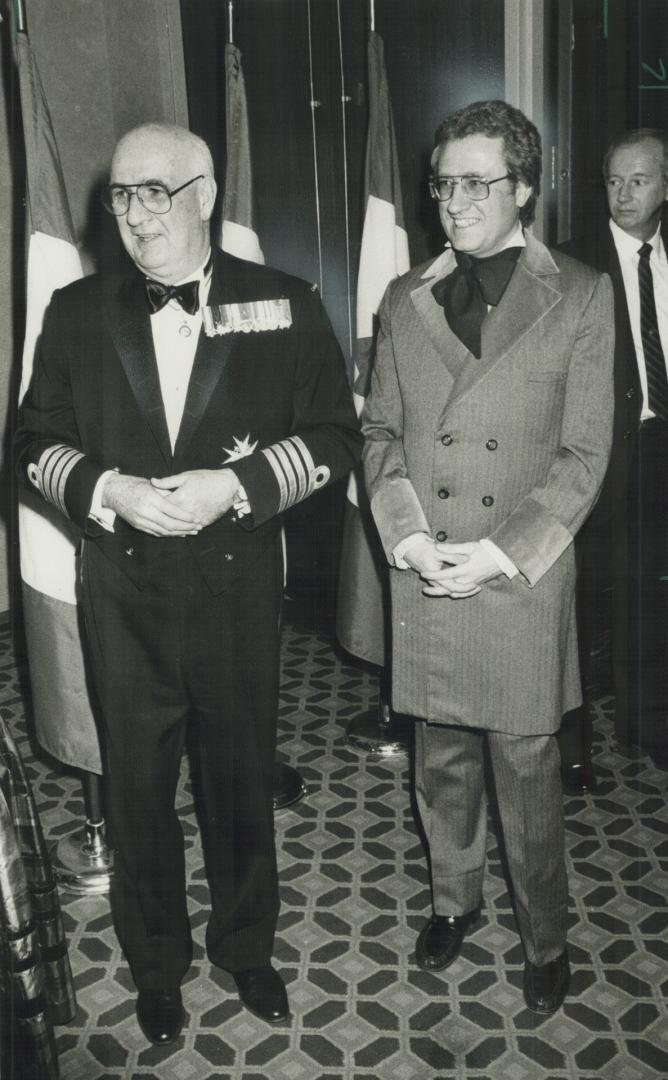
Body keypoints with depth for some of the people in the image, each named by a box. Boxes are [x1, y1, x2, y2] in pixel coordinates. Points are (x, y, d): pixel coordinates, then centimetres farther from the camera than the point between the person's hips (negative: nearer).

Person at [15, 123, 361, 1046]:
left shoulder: (285, 306, -2)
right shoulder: (78, 312, 3)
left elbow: (335, 435, -3)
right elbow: (36, 442, 5)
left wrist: (235, 485, -17)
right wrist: (109, 490, -15)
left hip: (239, 580, -1)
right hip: (122, 590, 1)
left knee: (243, 771, 14)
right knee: (138, 779, 14)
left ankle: (246, 946, 40)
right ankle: (156, 962, 38)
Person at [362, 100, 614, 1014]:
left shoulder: (579, 296, -2)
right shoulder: (405, 301, 8)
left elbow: (584, 454, -5)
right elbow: (381, 432, 8)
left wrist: (501, 554, -14)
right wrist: (409, 536, -7)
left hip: (522, 581, -3)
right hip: (423, 579, 3)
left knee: (527, 771, 9)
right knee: (442, 764, 17)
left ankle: (546, 938, 32)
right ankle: (455, 898, 41)